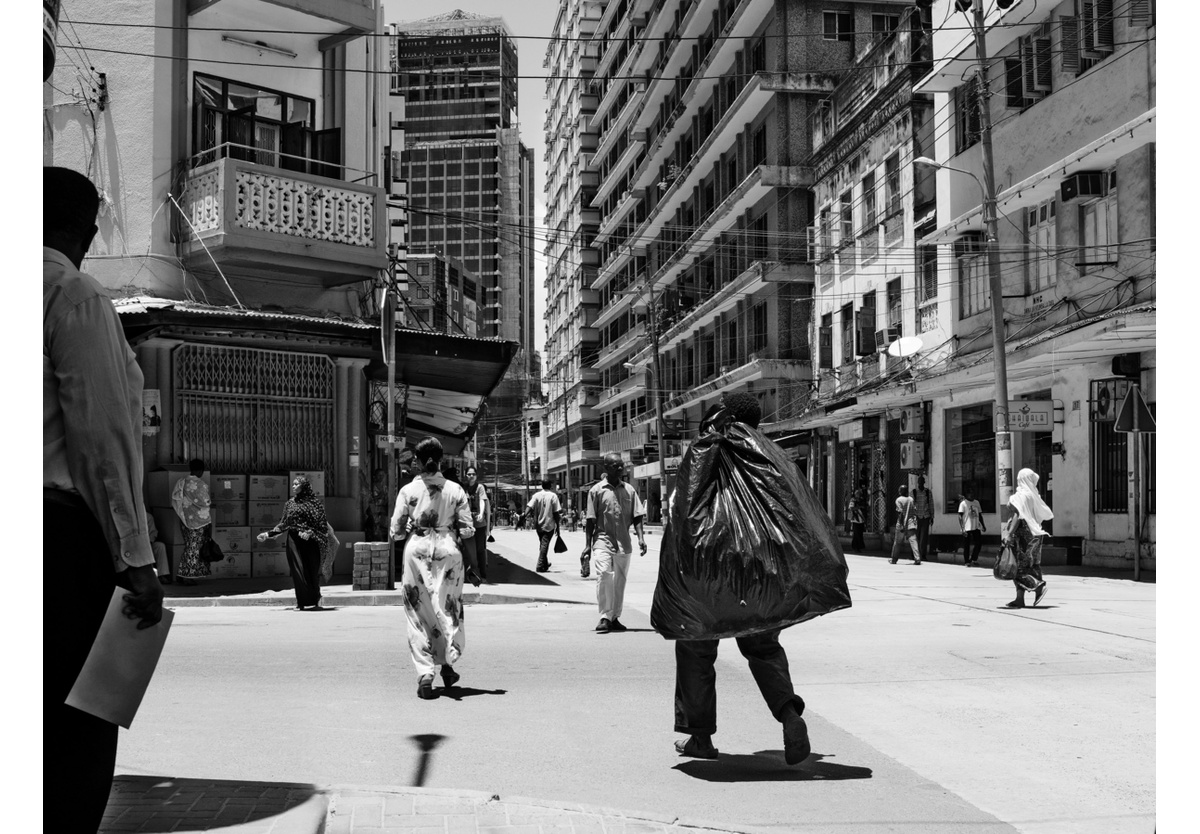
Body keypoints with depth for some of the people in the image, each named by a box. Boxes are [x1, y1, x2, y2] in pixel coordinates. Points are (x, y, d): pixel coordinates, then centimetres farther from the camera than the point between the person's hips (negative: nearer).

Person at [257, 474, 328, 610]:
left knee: (312, 570, -1)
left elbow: (321, 523, -4)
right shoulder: (290, 503, 12)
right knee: (298, 570, -4)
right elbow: (284, 524, 15)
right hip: (294, 541, 3)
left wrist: (310, 533, -18)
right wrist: (268, 533, 9)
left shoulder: (314, 502, 0)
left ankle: (314, 601, 8)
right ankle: (302, 602, -3)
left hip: (309, 541, -3)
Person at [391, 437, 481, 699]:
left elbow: (396, 531, -1)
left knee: (419, 612, 7)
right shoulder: (455, 490, -1)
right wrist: (472, 566, 7)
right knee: (449, 608, 16)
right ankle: (447, 663, 10)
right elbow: (467, 532, -1)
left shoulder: (408, 490, -2)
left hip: (416, 550, 0)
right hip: (448, 551, 0)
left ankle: (425, 674, 3)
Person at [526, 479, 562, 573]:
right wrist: (557, 525, 0)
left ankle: (545, 564, 31)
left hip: (539, 525, 4)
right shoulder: (553, 496, -7)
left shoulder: (536, 495, 0)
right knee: (544, 545, -2)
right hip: (549, 525, -4)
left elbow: (529, 508, -13)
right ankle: (540, 566, -8)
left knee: (542, 544, 19)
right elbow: (556, 513, -7)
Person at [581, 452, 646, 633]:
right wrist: (587, 545, -2)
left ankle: (615, 618, 20)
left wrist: (641, 537, -7)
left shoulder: (629, 490, 7)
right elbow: (590, 520, 1)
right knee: (604, 574, -20)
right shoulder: (596, 490, -1)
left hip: (624, 543, 4)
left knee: (620, 581, 9)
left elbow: (636, 516, 7)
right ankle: (604, 617, -17)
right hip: (603, 540, -3)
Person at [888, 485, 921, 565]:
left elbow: (900, 513, -14)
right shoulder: (911, 499, 8)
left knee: (897, 542, 9)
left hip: (903, 523, -4)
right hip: (911, 523, 4)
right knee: (913, 541, -3)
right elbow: (914, 512, 10)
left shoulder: (899, 500, -7)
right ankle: (917, 559, -16)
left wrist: (901, 524, -16)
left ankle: (894, 560, 19)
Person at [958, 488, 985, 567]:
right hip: (967, 528, -5)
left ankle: (973, 559, 15)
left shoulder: (976, 503, 12)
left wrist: (983, 526, 15)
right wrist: (962, 529, -19)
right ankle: (967, 562, 10)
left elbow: (980, 515, 19)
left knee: (979, 542, -2)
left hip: (976, 527, 5)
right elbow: (960, 517, -11)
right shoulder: (963, 503, -6)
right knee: (966, 545, 0)